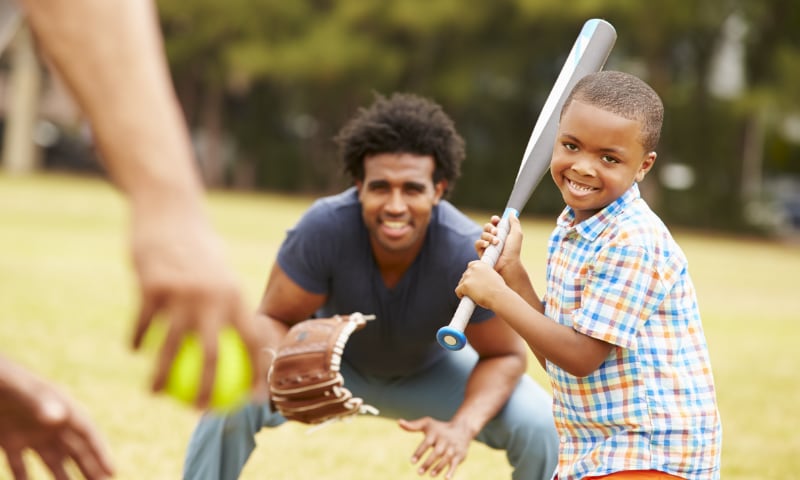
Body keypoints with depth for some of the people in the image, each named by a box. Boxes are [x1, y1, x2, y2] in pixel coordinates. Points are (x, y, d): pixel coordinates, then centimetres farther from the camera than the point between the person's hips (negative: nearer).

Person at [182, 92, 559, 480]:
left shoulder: (468, 255, -34)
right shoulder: (325, 227, -35)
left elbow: (505, 355, -20)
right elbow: (275, 318, -23)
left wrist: (463, 427, -38)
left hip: (431, 371, 1)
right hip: (335, 358, -1)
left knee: (539, 427, -21)